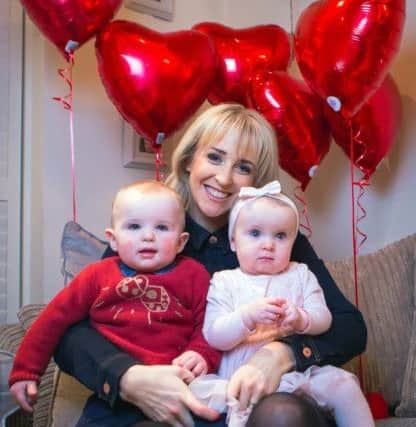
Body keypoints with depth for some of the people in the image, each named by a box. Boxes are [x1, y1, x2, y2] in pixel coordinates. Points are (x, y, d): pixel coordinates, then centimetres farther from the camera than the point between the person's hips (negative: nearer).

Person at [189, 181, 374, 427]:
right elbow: (214, 337, -7)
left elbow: (324, 320, 3)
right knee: (197, 388, -27)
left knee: (343, 385, -17)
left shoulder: (301, 275, 11)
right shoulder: (224, 282, 3)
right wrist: (247, 316, -25)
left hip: (297, 371, 3)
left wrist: (301, 319, -20)